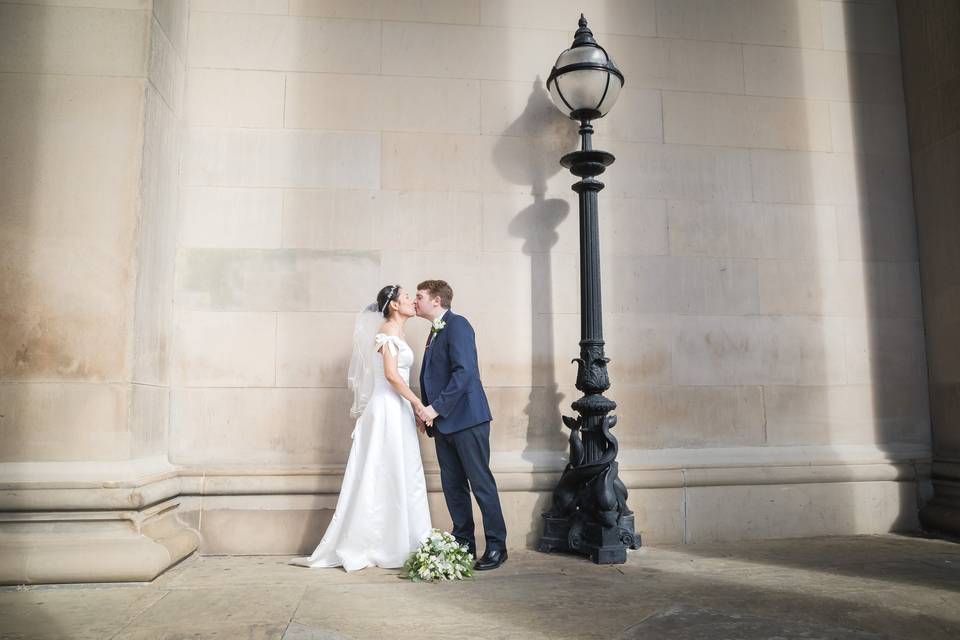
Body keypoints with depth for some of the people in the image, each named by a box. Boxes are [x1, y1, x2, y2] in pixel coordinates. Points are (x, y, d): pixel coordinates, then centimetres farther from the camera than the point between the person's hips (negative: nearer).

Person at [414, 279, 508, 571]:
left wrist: (436, 407, -20)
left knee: (481, 483, -2)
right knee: (452, 486, 11)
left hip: (466, 419, -9)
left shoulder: (458, 325, -9)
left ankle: (496, 546, 7)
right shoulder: (435, 332, 19)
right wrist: (427, 413, 9)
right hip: (443, 423, 9)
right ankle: (464, 544, 20)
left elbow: (464, 372, -20)